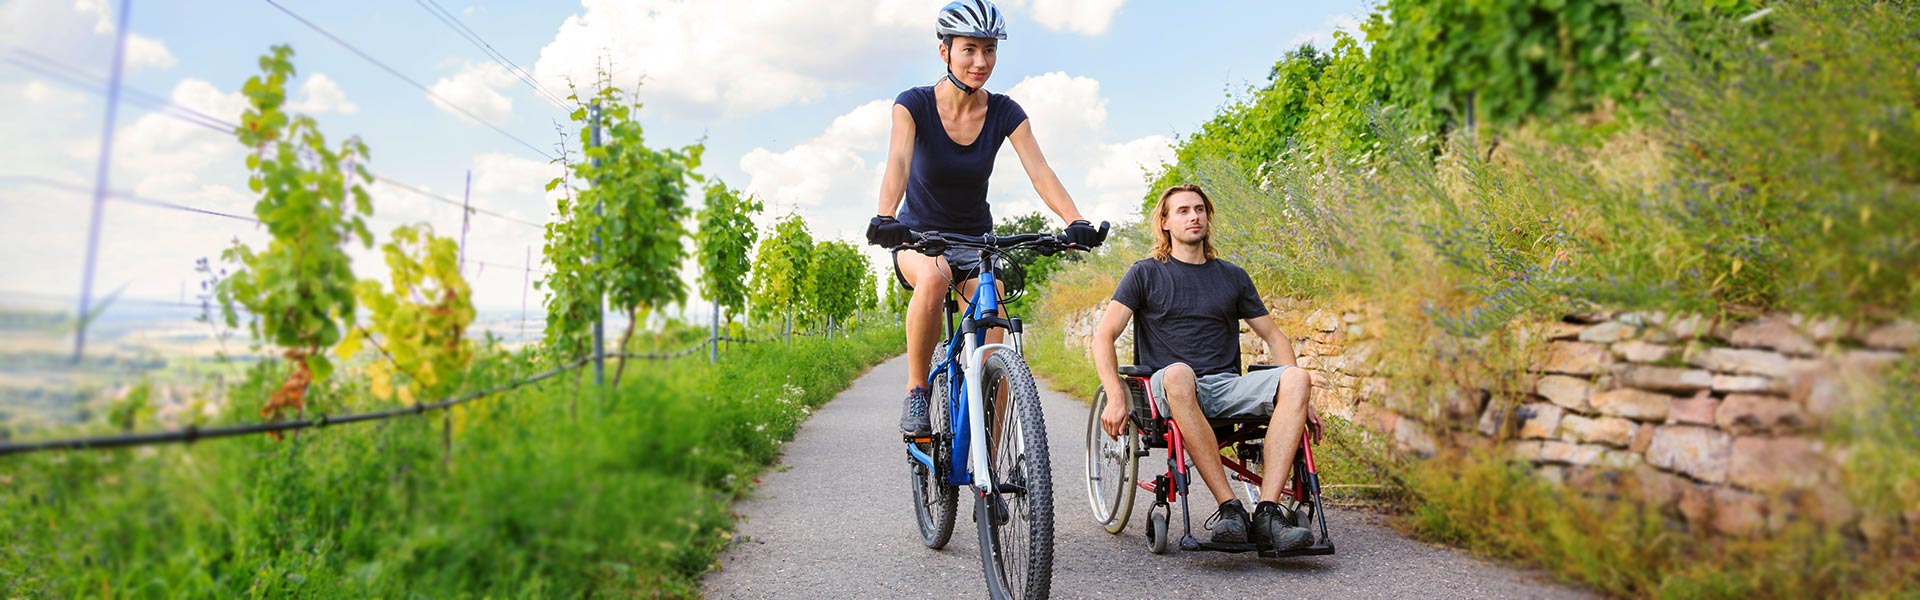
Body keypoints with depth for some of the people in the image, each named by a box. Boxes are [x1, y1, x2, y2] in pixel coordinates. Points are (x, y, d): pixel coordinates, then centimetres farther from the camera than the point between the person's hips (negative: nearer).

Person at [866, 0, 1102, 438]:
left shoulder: (1005, 113, -9)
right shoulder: (914, 104, -15)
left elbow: (1039, 171, -21)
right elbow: (899, 162, -31)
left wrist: (1075, 222, -39)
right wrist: (885, 218, -51)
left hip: (976, 239, 2)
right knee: (933, 278, -39)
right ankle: (916, 391, -20)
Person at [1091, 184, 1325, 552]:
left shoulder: (1233, 277, 19)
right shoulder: (1145, 274, 9)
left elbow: (1273, 336, 21)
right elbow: (1104, 335, -1)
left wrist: (1296, 397, 6)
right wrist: (1117, 398, -16)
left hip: (1227, 387, 4)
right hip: (1168, 392, -3)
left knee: (1297, 378, -25)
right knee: (1178, 374, -40)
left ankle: (1267, 512, -34)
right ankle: (1229, 507, -37)